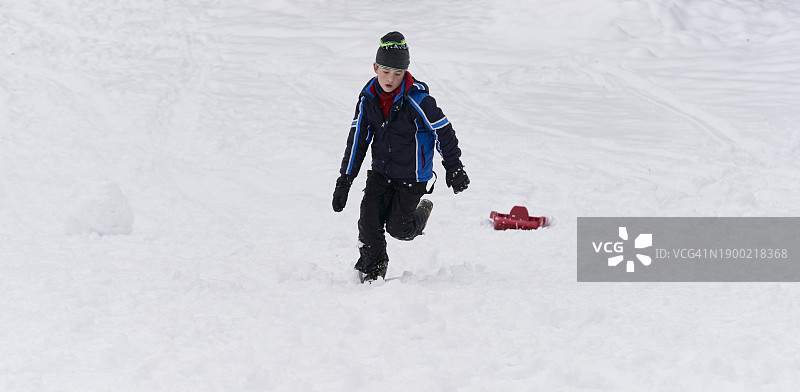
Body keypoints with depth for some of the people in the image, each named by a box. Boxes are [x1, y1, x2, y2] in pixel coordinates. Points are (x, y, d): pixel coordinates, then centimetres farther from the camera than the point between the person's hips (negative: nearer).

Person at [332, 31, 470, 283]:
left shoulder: (417, 100, -23)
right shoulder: (368, 98, -6)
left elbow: (443, 131, -11)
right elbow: (357, 139, 2)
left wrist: (454, 168, -1)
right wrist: (345, 180, 1)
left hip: (412, 178, -4)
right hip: (380, 174, 4)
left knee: (397, 227, -1)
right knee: (369, 223, -6)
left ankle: (421, 214, 33)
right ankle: (372, 270, 15)